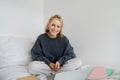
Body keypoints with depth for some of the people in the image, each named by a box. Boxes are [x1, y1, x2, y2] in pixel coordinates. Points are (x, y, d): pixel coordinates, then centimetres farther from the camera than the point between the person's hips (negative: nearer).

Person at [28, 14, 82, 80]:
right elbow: (36, 55, -3)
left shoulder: (64, 39, -2)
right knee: (32, 66, -31)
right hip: (45, 65, -2)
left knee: (78, 61, -23)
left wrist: (60, 62, -20)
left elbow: (70, 54, -2)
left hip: (60, 65, 3)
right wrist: (48, 63, -17)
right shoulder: (41, 38, -4)